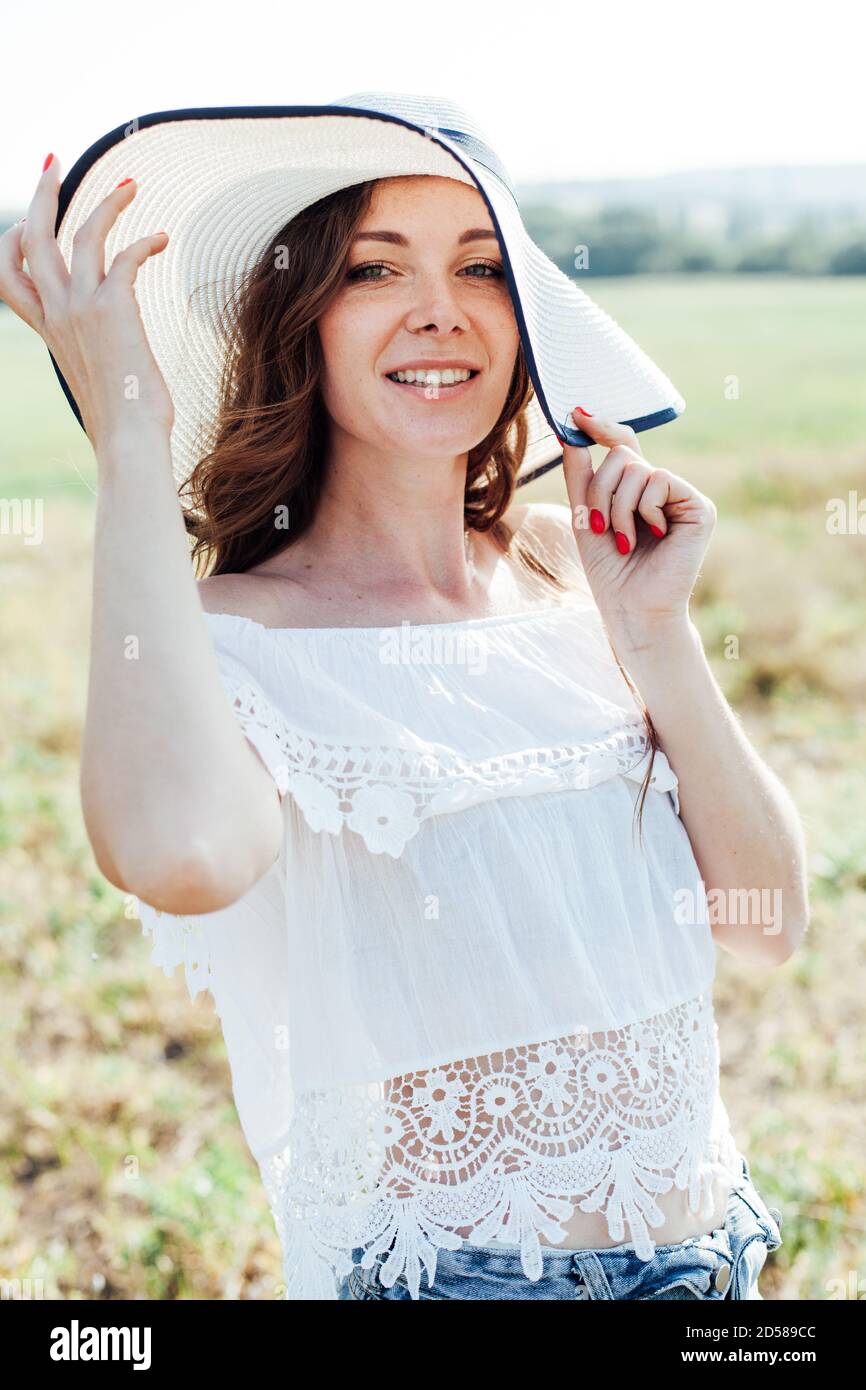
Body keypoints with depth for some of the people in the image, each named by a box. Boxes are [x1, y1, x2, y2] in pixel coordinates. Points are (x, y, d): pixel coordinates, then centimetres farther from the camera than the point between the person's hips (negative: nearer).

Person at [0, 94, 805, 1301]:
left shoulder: (569, 564, 1)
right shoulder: (239, 634, -14)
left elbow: (769, 927, -1)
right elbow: (179, 854, -39)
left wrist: (655, 633, -13)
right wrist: (129, 441, -27)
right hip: (443, 1274, -5)